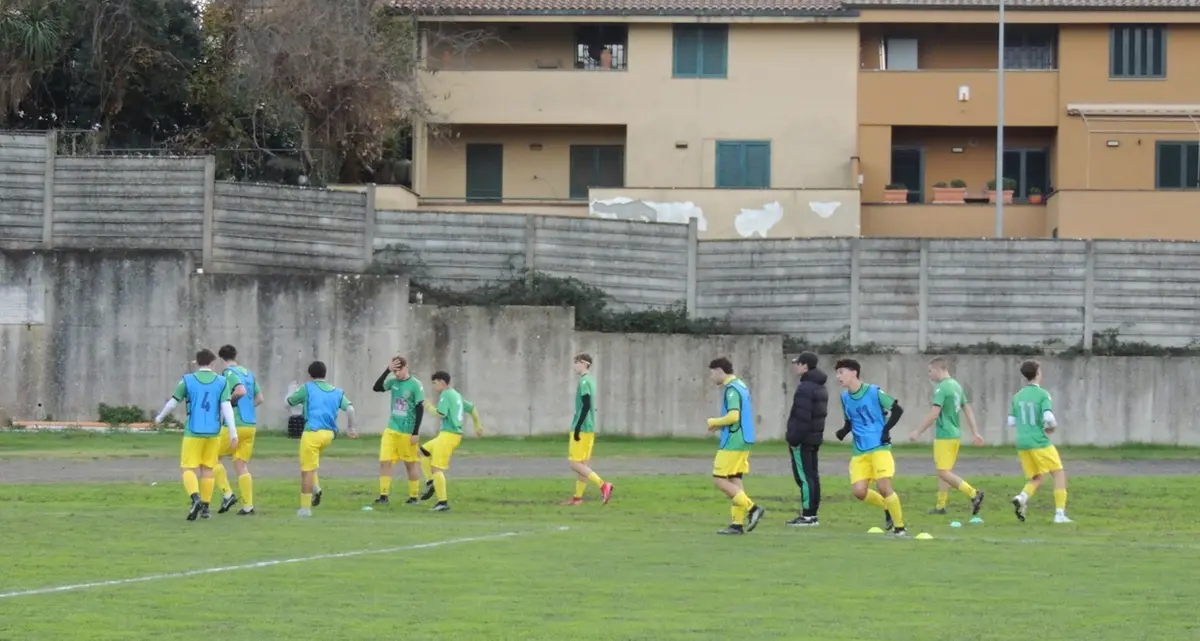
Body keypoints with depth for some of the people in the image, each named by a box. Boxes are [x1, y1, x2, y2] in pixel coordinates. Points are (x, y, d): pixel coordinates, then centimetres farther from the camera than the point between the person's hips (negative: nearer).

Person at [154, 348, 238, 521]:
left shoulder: (188, 380, 0)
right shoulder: (222, 382, 2)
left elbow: (173, 403, 7)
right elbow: (226, 407, -7)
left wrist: (159, 418, 24)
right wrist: (233, 433, -8)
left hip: (193, 432, -2)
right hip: (213, 433, 2)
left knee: (189, 469, 0)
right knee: (208, 469, 13)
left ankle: (196, 499, -26)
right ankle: (205, 508, 15)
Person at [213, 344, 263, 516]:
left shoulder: (229, 372, -8)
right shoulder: (249, 373, 14)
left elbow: (241, 391, -25)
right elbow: (259, 398, 17)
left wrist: (228, 401, -10)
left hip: (234, 425, -7)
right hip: (251, 425, 7)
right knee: (241, 466, 10)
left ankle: (227, 494, -2)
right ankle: (248, 506, 3)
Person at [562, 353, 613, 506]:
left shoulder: (584, 382, -14)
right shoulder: (590, 381, 15)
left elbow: (586, 406, -21)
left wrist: (577, 428, -21)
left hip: (582, 429, -9)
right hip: (589, 429, 9)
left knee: (574, 463, -8)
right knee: (582, 464, 9)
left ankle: (602, 485, -16)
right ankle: (578, 498, 11)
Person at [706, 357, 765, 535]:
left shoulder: (731, 389, -15)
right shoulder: (741, 386, 15)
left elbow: (733, 416, -26)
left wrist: (714, 422, -9)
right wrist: (720, 425, 12)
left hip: (733, 443, -10)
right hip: (743, 441, 10)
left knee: (719, 480, -6)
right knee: (735, 480, 9)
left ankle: (752, 509, -10)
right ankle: (738, 523, 7)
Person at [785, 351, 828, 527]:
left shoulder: (805, 388, -17)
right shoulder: (821, 387, 16)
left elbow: (802, 417, -22)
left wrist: (794, 439, -18)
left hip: (803, 439, -10)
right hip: (815, 437, 10)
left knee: (804, 476, -8)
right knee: (812, 476, 11)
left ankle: (807, 516, -9)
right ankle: (812, 514, 14)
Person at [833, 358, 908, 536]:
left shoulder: (874, 392, -9)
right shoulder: (845, 397, 8)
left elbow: (897, 410, -5)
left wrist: (886, 429, -14)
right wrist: (844, 431, 1)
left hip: (879, 448, -6)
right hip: (859, 451, 6)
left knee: (884, 487, -15)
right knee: (859, 492, -6)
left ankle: (899, 527, 1)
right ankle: (888, 508, 22)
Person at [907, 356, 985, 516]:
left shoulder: (942, 388, -15)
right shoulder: (957, 386, 12)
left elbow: (934, 414, -20)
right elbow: (968, 410, 14)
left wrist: (918, 432, -13)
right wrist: (975, 432, 17)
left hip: (945, 436, -9)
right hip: (955, 435, 9)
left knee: (944, 472, -9)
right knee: (944, 471, 15)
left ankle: (974, 494, -19)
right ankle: (940, 505, 18)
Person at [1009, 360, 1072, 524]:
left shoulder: (1018, 396, 9)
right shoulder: (1042, 394, -9)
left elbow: (1011, 422, 13)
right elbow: (1049, 418, -19)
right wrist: (1051, 427, 1)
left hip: (1022, 443, 6)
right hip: (1039, 442, -6)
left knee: (1037, 479, 15)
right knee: (1059, 474, 5)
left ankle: (1022, 497, -14)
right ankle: (1060, 514, -3)